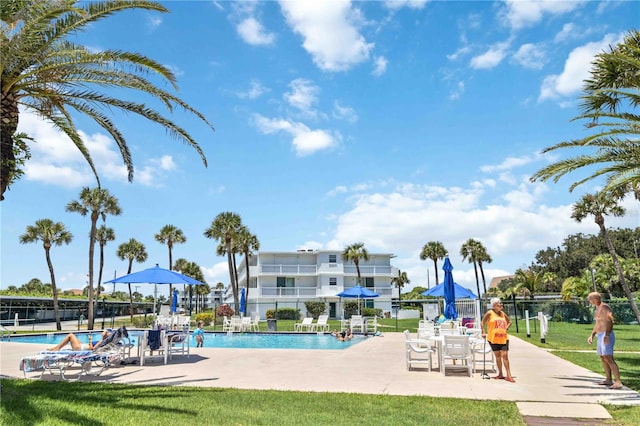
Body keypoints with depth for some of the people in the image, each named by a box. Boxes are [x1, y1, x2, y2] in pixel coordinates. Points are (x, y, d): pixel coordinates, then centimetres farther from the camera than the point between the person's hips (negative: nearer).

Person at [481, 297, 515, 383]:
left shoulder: (503, 313, 7)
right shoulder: (490, 313, -5)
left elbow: (509, 322, 22)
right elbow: (483, 322, 1)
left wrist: (506, 328, 6)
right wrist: (484, 332, -4)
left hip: (504, 338, 2)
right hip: (493, 338, -2)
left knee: (505, 356, -4)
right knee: (498, 356, 7)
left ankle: (508, 375, -1)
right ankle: (500, 374, 20)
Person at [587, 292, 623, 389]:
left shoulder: (605, 307, -13)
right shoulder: (598, 308, 18)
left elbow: (610, 321, -25)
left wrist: (607, 335, -35)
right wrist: (592, 336, 23)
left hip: (606, 336, -10)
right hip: (600, 336, 10)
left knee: (609, 358, -17)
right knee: (603, 358, 14)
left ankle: (618, 382, -18)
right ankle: (609, 380, 21)